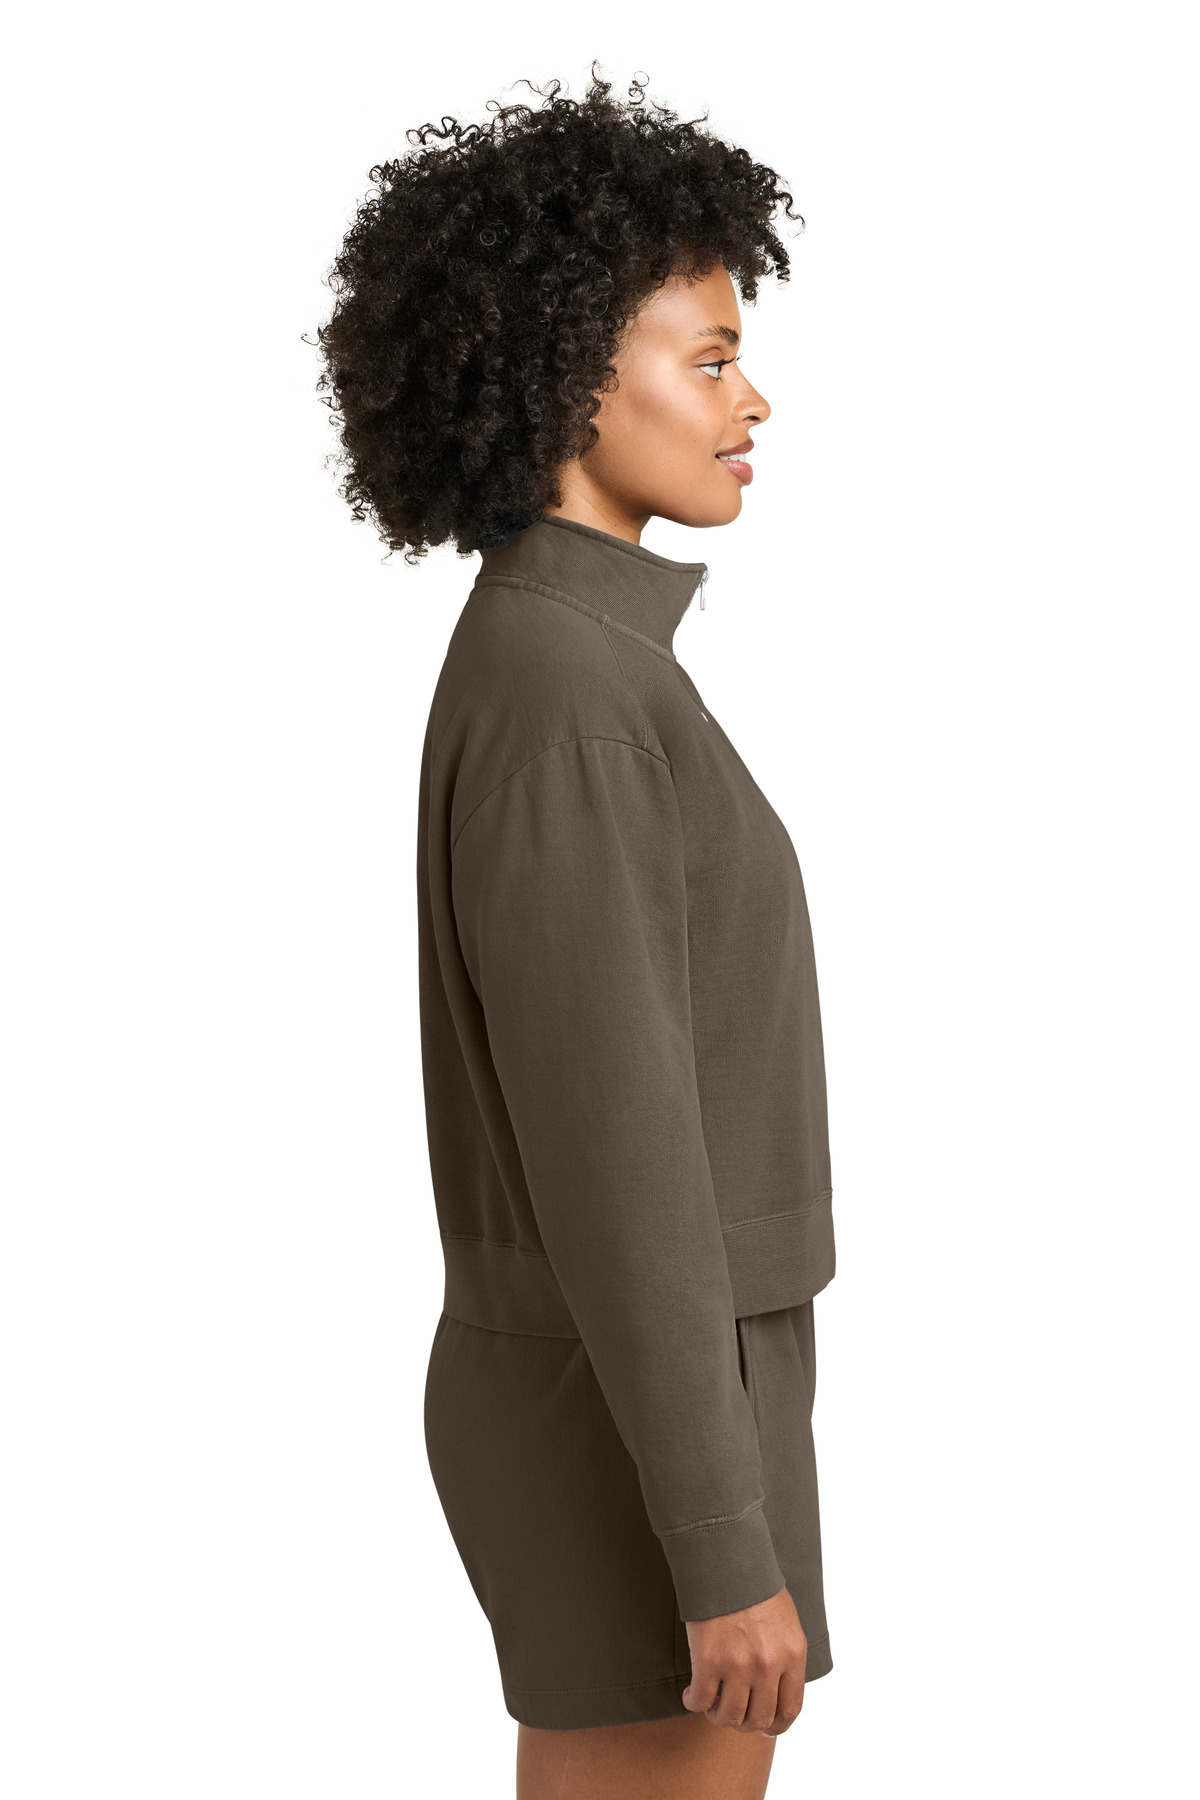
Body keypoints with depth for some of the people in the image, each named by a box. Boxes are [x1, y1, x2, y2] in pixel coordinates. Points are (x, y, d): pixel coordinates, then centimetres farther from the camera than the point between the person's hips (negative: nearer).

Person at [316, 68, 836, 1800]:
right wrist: (729, 1554, -22)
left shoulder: (549, 680, 10)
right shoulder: (562, 704, -23)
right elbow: (614, 1155, -25)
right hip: (641, 1424, -10)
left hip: (595, 1387, 10)